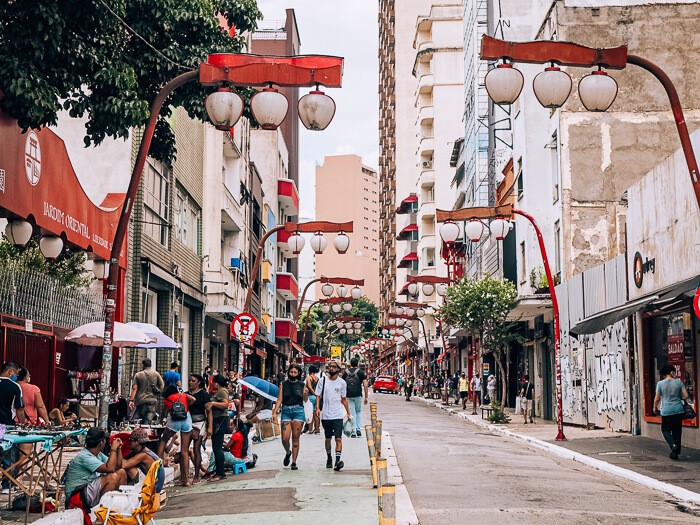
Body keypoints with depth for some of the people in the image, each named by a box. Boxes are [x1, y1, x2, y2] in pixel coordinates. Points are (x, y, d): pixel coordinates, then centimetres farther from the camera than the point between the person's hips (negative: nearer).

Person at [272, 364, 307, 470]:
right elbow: (279, 399, 5)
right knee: (285, 438, -6)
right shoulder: (283, 384, 7)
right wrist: (275, 412, -3)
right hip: (286, 412, 1)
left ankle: (294, 462, 8)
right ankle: (288, 453, 25)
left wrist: (306, 393, -16)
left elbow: (305, 400, 4)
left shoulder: (302, 385, 6)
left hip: (298, 412, -1)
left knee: (295, 438, 0)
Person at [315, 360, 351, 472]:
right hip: (325, 415, 1)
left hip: (338, 415, -1)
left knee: (338, 438, -13)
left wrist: (348, 413, 13)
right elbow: (318, 395, 5)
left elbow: (344, 399, 13)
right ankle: (329, 458, 29)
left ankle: (338, 460, -20)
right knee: (328, 438, 12)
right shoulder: (323, 380, 2)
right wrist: (317, 407, -10)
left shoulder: (342, 383, 4)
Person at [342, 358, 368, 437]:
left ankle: (353, 432, 1)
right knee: (358, 411, 19)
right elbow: (365, 385, -4)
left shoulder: (346, 372, 6)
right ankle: (358, 429, 10)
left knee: (351, 413, 5)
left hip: (348, 396, 1)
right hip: (358, 395, -1)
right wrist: (366, 397, 2)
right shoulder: (360, 372, 1)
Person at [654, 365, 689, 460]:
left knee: (665, 429, 10)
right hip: (678, 410, 2)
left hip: (666, 411, -2)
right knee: (677, 430, 11)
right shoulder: (678, 382, -1)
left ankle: (673, 445, -15)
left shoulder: (660, 383, -6)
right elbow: (686, 396, -2)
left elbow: (657, 399, -3)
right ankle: (676, 452, 15)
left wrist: (655, 408, 13)